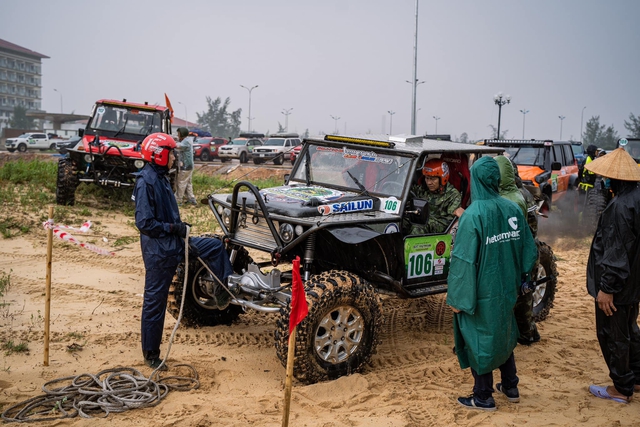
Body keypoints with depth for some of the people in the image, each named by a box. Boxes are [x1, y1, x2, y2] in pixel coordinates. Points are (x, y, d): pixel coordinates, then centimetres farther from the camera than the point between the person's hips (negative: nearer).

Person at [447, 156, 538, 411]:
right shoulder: (513, 209, -3)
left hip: (481, 292, -6)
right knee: (503, 335, 23)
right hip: (506, 289, 6)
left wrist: (458, 298, -14)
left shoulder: (473, 215, -21)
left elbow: (465, 260, -21)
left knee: (479, 340, 9)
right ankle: (510, 388, 36)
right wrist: (516, 277, 17)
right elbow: (529, 250, 4)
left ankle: (483, 398, 20)